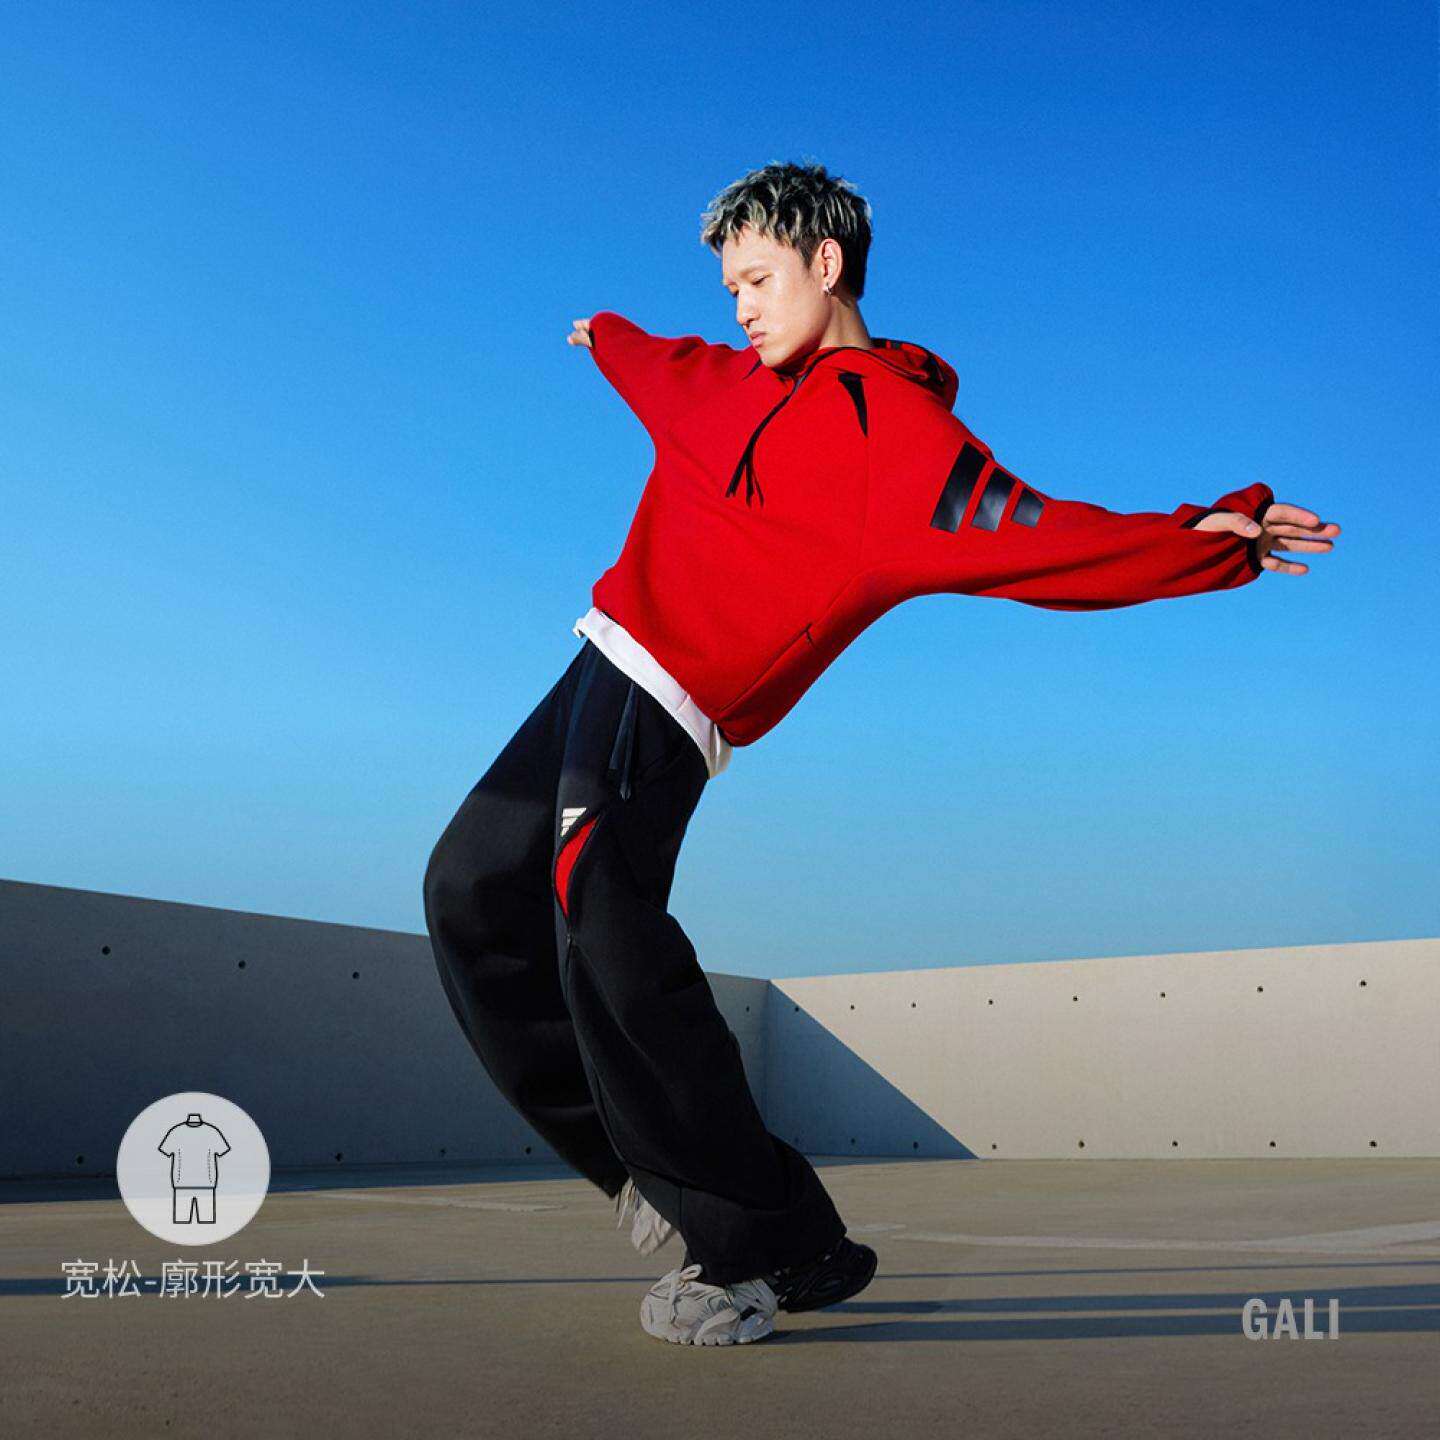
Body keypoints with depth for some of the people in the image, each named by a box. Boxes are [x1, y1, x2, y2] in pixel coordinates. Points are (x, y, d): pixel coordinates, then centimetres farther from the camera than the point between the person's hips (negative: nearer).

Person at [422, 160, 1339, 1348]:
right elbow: (671, 372, 38)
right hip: (607, 665, 10)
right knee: (473, 892, 11)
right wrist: (608, 339, 58)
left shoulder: (899, 429, -10)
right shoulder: (746, 384, 15)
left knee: (598, 910, -30)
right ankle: (645, 1159, 12)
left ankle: (763, 1245, -19)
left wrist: (1211, 536, -31)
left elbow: (1032, 532, -20)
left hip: (663, 708, -9)